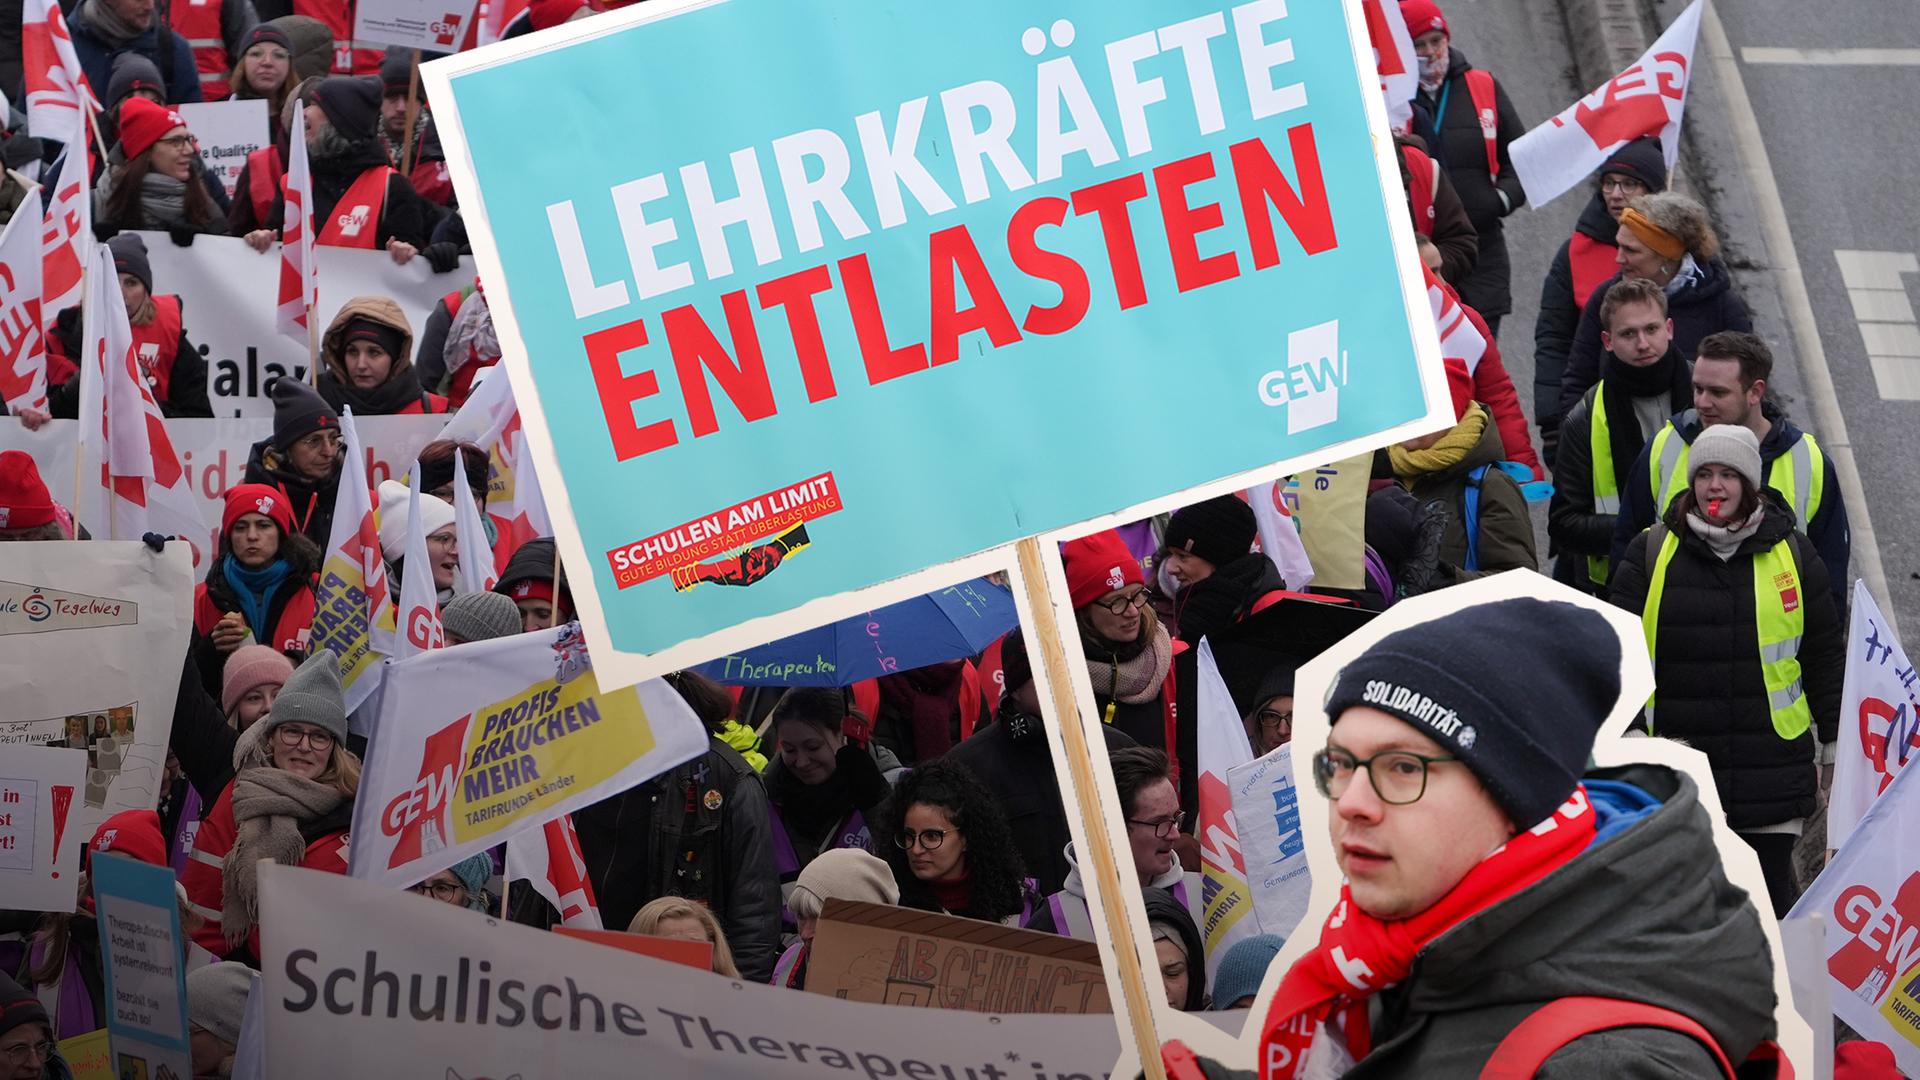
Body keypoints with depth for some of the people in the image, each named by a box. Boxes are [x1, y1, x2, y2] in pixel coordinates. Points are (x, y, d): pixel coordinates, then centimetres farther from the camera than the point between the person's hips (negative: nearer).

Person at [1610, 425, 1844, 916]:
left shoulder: (1792, 554, 4)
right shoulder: (1652, 553, 2)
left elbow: (1825, 654, 10)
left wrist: (1835, 747, 11)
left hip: (1771, 773, 0)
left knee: (1768, 894, 2)